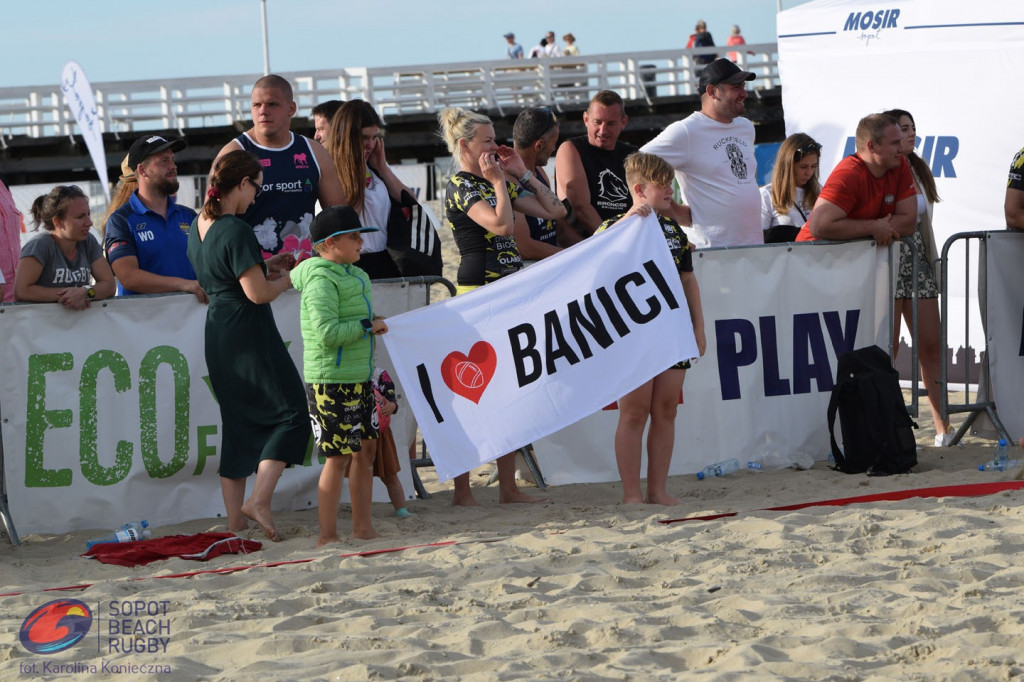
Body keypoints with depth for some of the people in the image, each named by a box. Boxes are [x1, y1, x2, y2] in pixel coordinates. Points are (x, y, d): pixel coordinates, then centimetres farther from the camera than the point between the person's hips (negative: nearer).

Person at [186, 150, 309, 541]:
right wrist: (290, 278, -2)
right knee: (291, 413, 1)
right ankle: (259, 501, -10)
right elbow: (257, 293, -20)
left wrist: (265, 270, 17)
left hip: (217, 330, 9)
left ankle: (235, 521, 13)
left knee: (238, 424, 13)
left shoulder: (199, 226, 9)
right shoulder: (235, 230, -18)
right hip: (248, 334, -9)